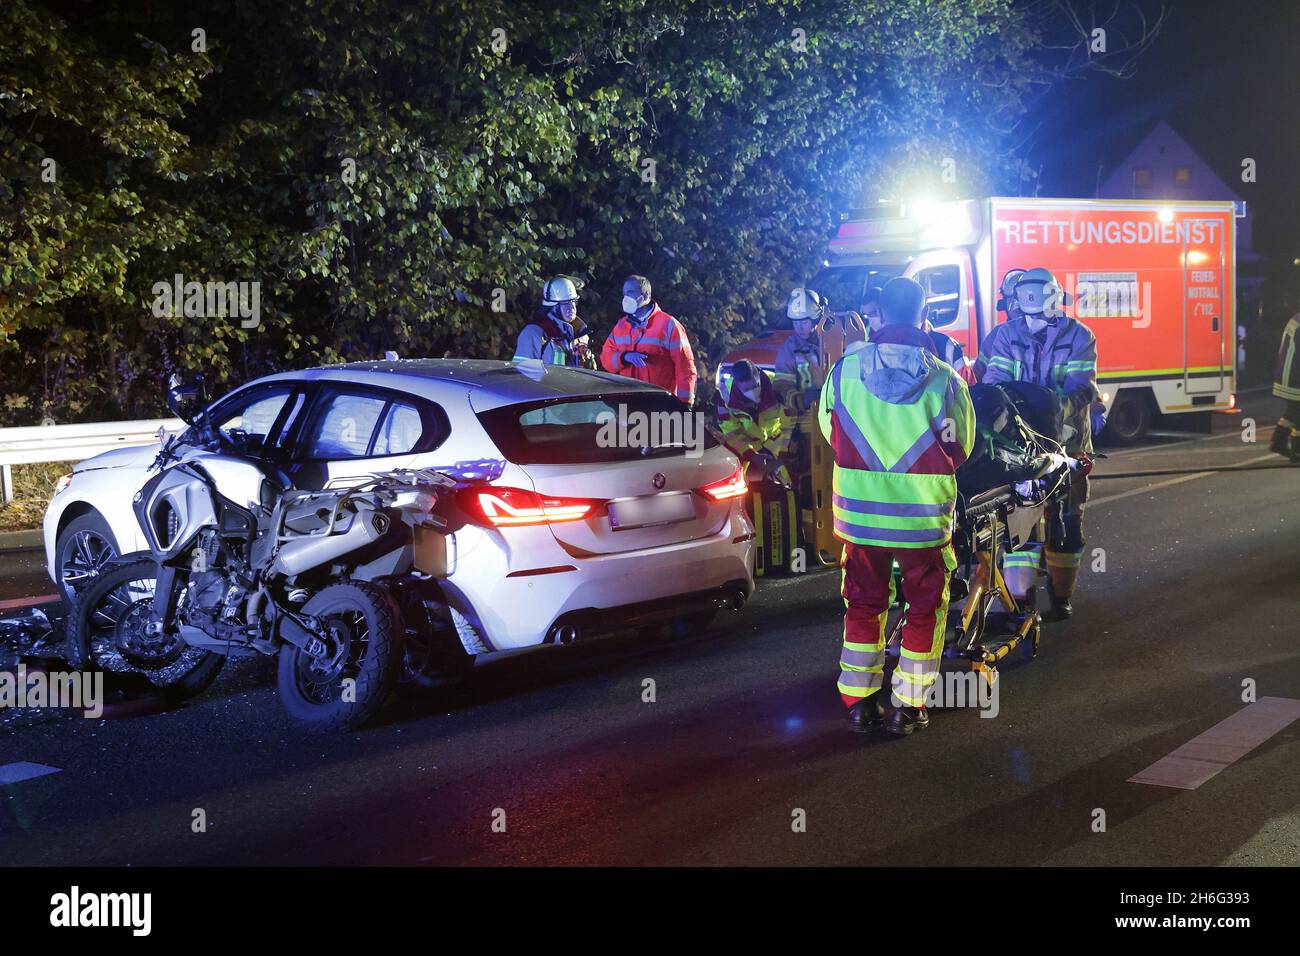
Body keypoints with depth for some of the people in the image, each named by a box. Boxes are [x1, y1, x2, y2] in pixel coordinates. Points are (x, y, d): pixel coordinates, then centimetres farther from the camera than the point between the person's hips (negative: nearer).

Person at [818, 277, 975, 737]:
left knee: (863, 604, 16)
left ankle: (859, 702, 20)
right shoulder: (945, 379, -11)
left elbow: (829, 431, 9)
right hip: (923, 515, -2)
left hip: (859, 510, 2)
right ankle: (908, 706, 16)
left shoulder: (844, 370, -6)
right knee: (925, 608, 13)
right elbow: (961, 448, 2)